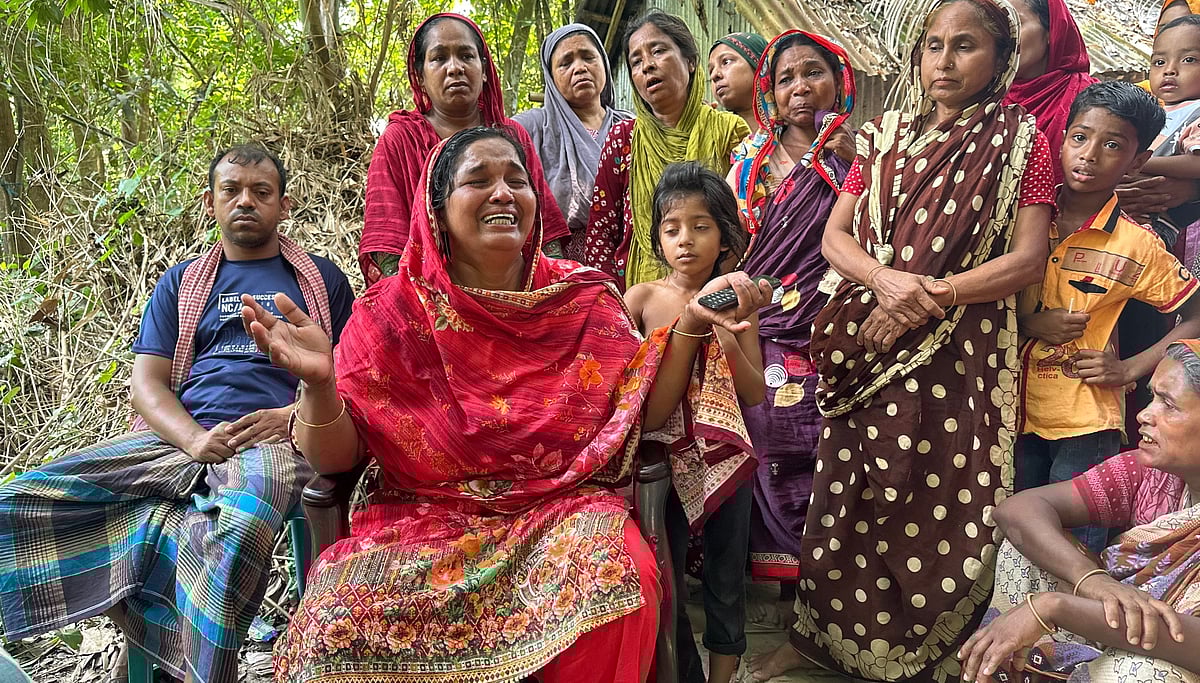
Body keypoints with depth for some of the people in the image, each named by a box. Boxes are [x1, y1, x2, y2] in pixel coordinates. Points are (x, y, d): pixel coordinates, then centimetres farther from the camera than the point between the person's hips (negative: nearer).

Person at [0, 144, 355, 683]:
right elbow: (147, 383, 11)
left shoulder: (321, 278, 18)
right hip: (178, 441, 3)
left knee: (237, 528, -39)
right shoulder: (180, 284, 22)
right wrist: (196, 440, -10)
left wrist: (290, 416, -11)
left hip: (276, 441, -3)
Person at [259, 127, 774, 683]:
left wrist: (692, 323, -12)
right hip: (424, 517, 0)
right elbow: (334, 457, -2)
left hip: (562, 507, 1)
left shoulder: (583, 298, 4)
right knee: (338, 623, -27)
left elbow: (643, 413, 1)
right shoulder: (392, 311, 0)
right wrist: (319, 383, -23)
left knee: (619, 578, -31)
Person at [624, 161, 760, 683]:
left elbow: (755, 395, -1)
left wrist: (728, 341, -17)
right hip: (662, 457, -1)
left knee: (726, 581, 14)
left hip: (725, 457, 1)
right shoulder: (642, 298, -3)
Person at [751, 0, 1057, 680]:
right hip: (869, 350, 3)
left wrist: (929, 296, -15)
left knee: (943, 508, 1)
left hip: (964, 355, -3)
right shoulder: (884, 137, 12)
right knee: (849, 498, 9)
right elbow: (835, 236, 6)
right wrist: (888, 279, -14)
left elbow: (1028, 259, -5)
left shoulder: (1022, 141, 3)